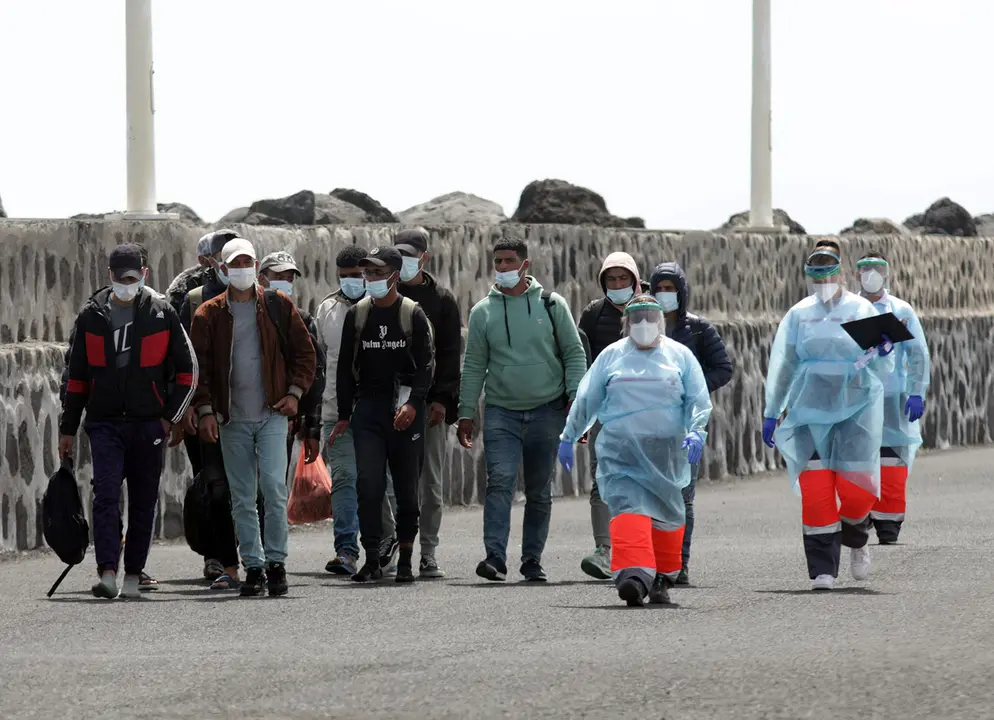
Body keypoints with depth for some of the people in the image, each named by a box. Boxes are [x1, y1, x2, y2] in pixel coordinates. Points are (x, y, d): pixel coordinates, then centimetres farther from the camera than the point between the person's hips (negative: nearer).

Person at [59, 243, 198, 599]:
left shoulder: (161, 313, 1)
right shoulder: (91, 315, 6)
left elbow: (188, 371, 6)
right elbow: (77, 376, 12)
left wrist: (170, 417, -1)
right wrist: (67, 428, 12)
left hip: (148, 423, 0)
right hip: (105, 422, 0)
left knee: (143, 501, 5)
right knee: (106, 496, -14)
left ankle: (133, 575, 14)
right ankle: (107, 573, -21)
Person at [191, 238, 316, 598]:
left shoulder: (278, 306, 5)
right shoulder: (209, 314, 4)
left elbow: (304, 351, 11)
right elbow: (199, 366, 5)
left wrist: (295, 392, -1)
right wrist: (205, 410, -5)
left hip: (272, 413, -1)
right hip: (231, 419, 1)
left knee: (274, 486, -14)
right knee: (242, 498, 3)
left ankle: (276, 561, -4)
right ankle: (253, 566, 10)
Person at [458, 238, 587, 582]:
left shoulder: (551, 305, 3)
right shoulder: (483, 312, 6)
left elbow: (574, 354, 5)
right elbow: (474, 366, 9)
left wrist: (575, 399, -4)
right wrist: (466, 412, 4)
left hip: (547, 410, 0)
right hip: (501, 411, 0)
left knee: (540, 491, 6)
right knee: (500, 480, -17)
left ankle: (532, 559, 16)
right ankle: (495, 557, -24)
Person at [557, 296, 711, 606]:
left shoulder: (680, 355, 9)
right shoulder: (611, 356, 10)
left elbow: (699, 400, 7)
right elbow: (585, 400, 16)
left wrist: (696, 430, -11)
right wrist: (568, 438, 18)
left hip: (666, 452, 1)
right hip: (620, 451, -1)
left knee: (667, 515, 8)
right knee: (628, 509, -17)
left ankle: (662, 579, 22)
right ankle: (634, 575, -32)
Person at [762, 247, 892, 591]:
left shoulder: (862, 310, 2)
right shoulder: (799, 314, 8)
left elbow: (881, 367, -4)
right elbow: (782, 366, 15)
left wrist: (884, 352, -27)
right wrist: (771, 413, 13)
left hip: (856, 407, -2)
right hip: (810, 408, 2)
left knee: (856, 487, -9)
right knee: (815, 491, -8)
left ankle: (856, 539, 23)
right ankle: (822, 569, -3)